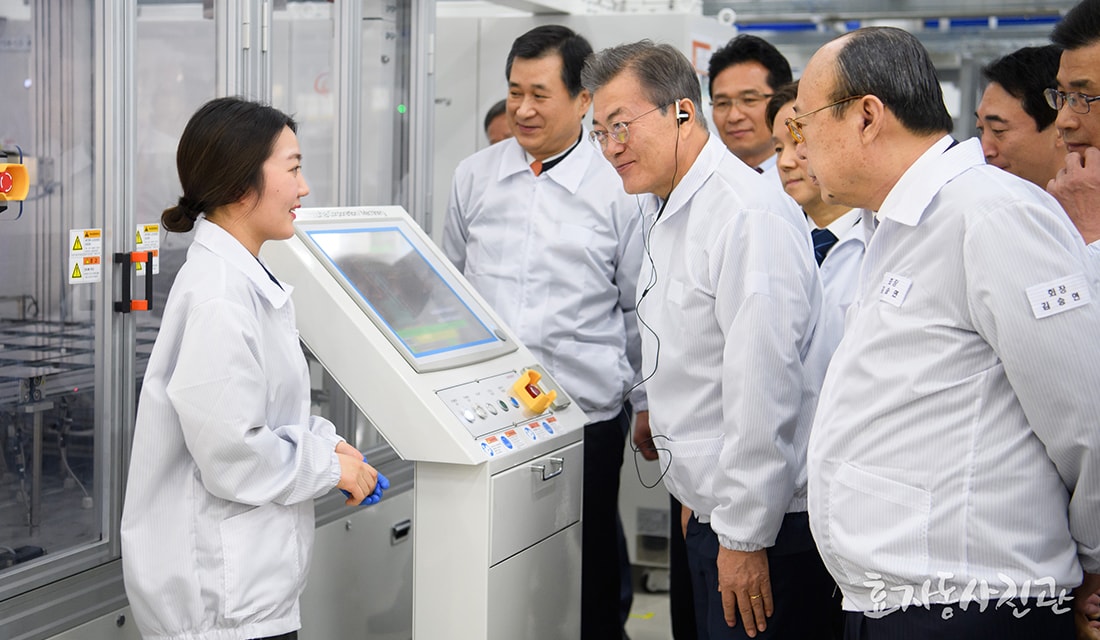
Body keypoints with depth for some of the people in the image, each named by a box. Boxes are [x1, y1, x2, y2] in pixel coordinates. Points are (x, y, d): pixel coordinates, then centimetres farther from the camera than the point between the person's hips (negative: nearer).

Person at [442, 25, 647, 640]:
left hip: (586, 411, -3)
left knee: (589, 567, 9)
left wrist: (647, 404, 6)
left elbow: (640, 308, 3)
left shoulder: (620, 190, -3)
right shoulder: (474, 176, 6)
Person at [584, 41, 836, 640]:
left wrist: (745, 537, -19)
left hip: (768, 526, -9)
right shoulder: (665, 213, 13)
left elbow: (764, 387, -22)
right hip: (711, 512, 9)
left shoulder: (750, 215, -19)